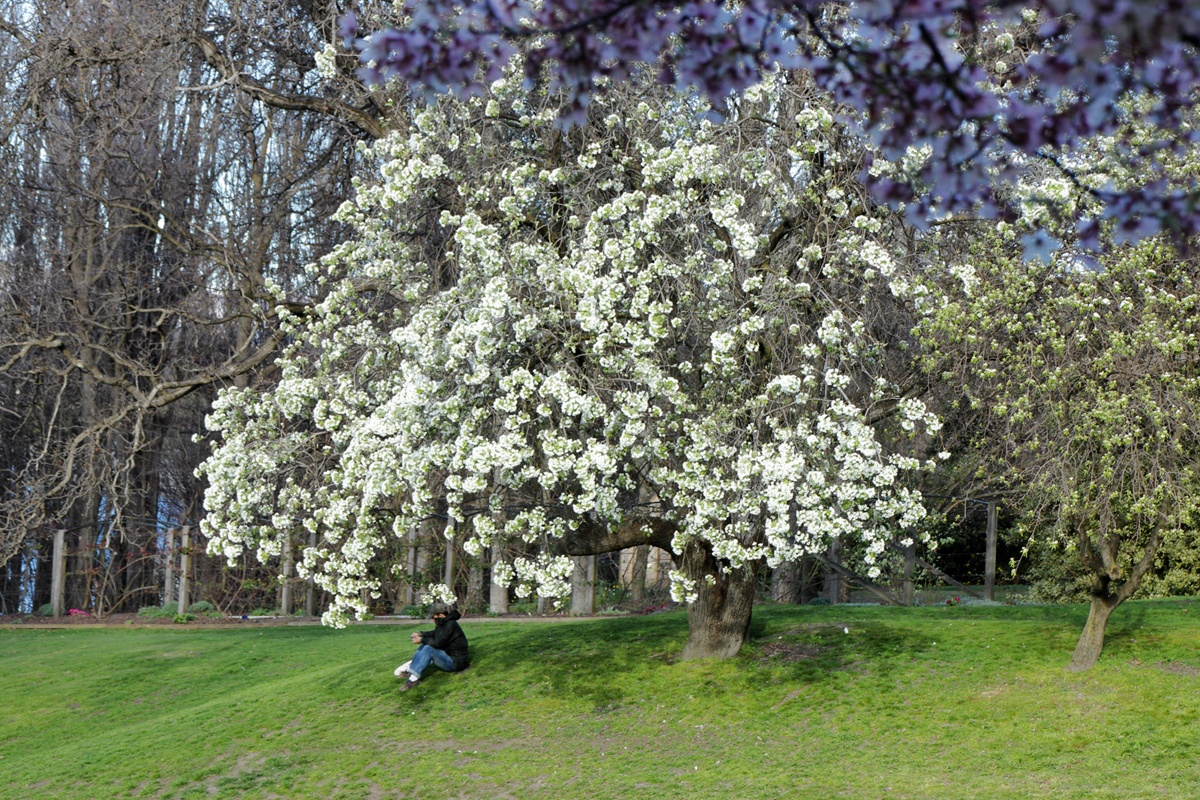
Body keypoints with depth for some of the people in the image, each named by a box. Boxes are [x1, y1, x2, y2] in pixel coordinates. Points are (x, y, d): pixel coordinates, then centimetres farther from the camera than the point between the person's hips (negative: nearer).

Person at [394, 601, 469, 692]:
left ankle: (414, 678, -30)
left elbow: (437, 643, -24)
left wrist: (422, 640, -12)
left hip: (455, 663, -10)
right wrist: (421, 633, 5)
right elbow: (434, 634, 21)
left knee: (429, 649, -27)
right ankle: (409, 670, -4)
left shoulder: (450, 625, -23)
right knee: (424, 646, 5)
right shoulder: (444, 623, 5)